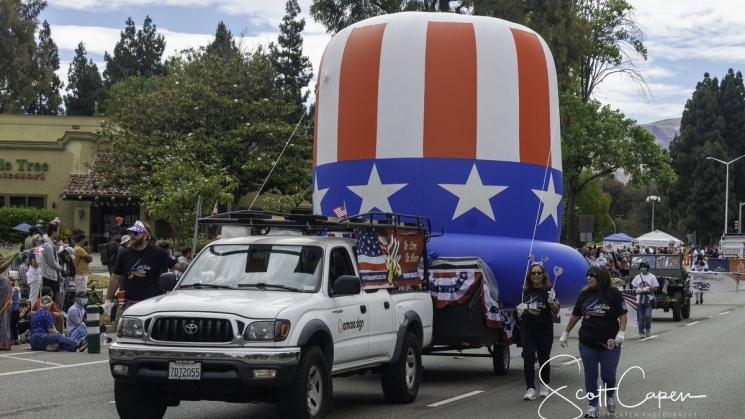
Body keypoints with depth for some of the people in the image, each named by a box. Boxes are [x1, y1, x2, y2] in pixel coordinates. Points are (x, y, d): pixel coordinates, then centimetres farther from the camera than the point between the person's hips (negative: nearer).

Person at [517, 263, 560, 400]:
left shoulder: (549, 290, -6)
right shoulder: (525, 290, 3)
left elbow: (556, 311, -11)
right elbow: (519, 307, 13)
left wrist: (552, 302, -31)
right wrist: (525, 309, -9)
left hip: (545, 330, -2)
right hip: (528, 330, 2)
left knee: (543, 359, 8)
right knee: (528, 359, -8)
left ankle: (544, 385, 28)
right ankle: (530, 389, -7)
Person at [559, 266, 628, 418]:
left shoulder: (613, 293, -9)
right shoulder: (584, 294, 2)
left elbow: (623, 315, -6)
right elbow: (575, 315, 12)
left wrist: (621, 333, -18)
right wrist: (565, 333, 15)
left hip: (609, 343, -3)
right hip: (587, 344, 3)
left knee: (608, 375, 1)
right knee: (590, 376, 5)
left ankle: (610, 396, 32)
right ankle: (593, 407, 15)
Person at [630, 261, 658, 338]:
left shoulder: (652, 277, 3)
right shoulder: (637, 277, 12)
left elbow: (655, 288, 0)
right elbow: (633, 287, 13)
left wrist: (648, 288, -16)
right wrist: (637, 290, -9)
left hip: (649, 299, -3)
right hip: (639, 299, 3)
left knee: (647, 315, -13)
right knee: (640, 317, 1)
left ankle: (648, 329, 10)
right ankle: (641, 332, 8)